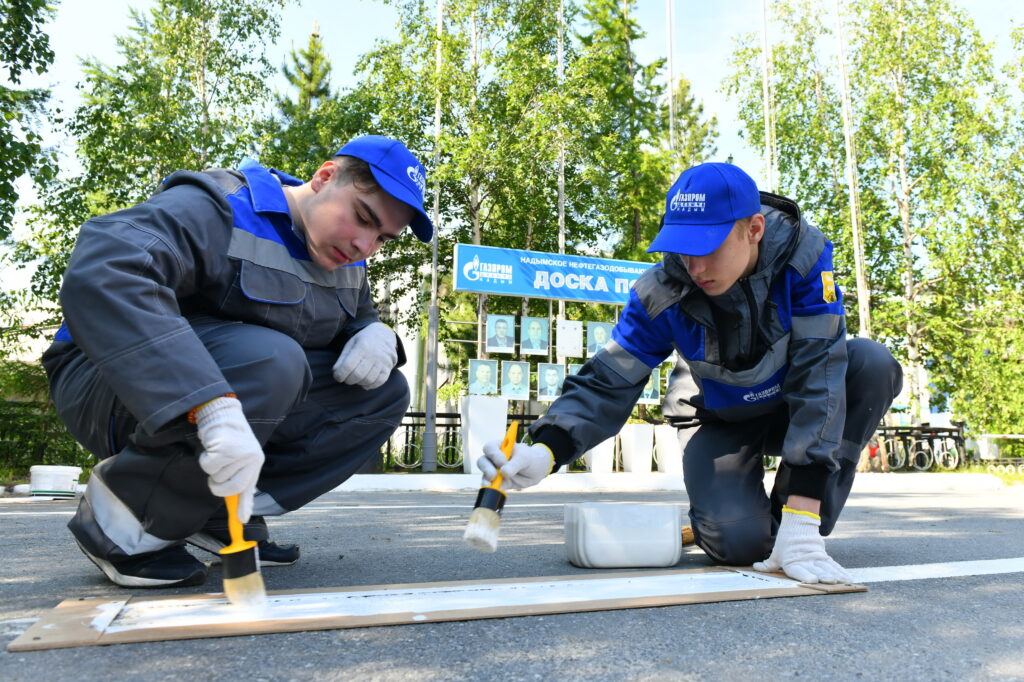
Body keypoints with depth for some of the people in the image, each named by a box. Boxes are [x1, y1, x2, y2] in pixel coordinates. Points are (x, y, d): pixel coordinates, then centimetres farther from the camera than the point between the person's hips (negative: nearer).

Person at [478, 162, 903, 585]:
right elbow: (608, 382, -23)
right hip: (719, 422, -2)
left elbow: (816, 375, -33)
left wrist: (802, 520, -38)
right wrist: (545, 451, -43)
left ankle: (799, 523, -14)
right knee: (740, 543, -26)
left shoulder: (803, 255, -28)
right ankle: (718, 507, 13)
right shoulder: (661, 293, -26)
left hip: (791, 407, 2)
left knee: (873, 364, -29)